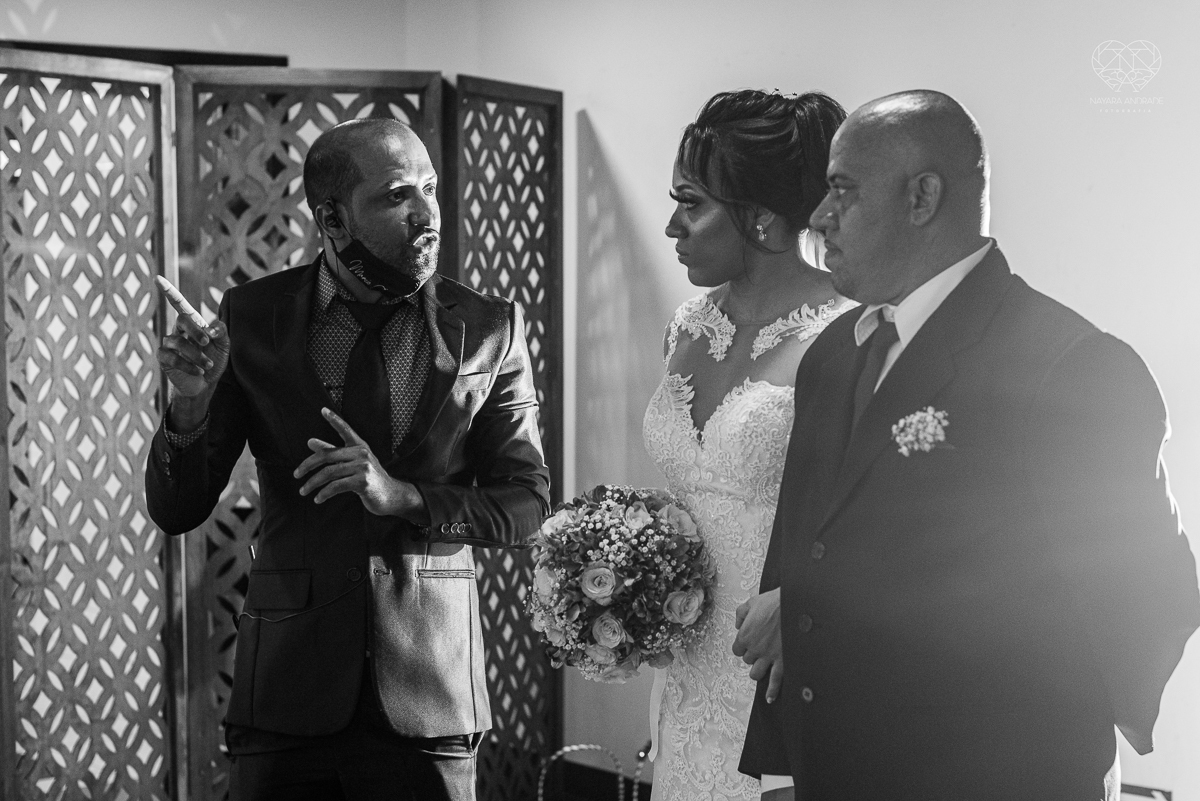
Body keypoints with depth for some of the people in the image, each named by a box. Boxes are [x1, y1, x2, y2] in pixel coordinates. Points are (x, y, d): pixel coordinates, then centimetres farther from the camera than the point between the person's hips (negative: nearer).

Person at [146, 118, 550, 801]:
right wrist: (192, 403, -18)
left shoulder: (490, 328, -2)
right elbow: (177, 512, 1)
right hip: (287, 689, 1)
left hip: (429, 694, 0)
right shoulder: (253, 317, -1)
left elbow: (529, 507, -1)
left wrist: (404, 496, -17)